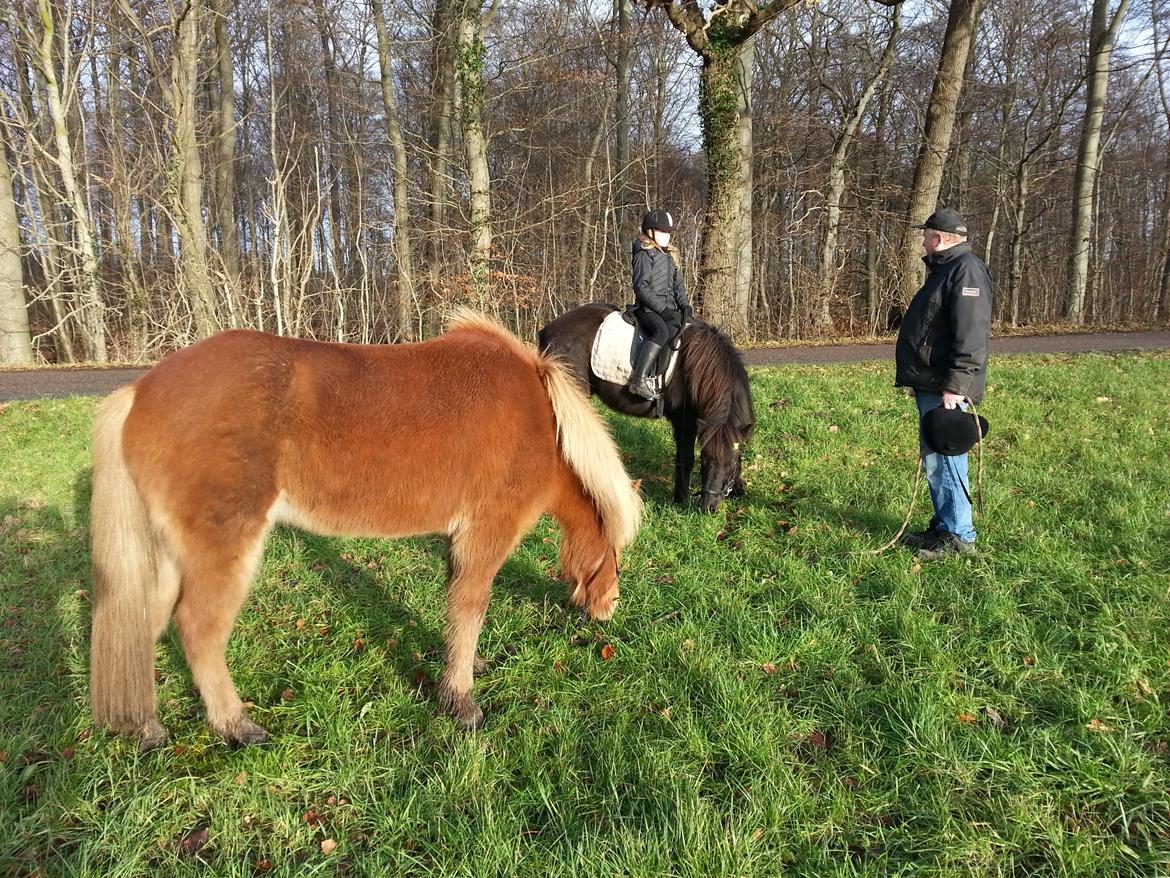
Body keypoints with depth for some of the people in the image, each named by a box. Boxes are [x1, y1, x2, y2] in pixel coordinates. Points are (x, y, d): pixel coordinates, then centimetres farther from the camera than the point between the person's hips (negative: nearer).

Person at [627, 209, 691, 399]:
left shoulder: (671, 255, 22)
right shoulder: (644, 255, -4)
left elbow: (679, 284, 23)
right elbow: (641, 287, -12)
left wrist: (684, 304, 4)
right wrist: (662, 308, -18)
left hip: (669, 308, 9)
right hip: (648, 308, -9)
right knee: (662, 332, -36)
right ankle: (639, 380, -39)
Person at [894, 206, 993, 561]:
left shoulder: (966, 270, -14)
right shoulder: (943, 269, 20)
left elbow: (971, 335, -23)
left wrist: (955, 385, -27)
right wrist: (917, 379, 24)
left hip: (946, 390, -11)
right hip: (929, 385, 11)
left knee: (945, 460, -7)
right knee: (933, 458, 15)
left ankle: (958, 536, 2)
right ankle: (942, 526, 25)